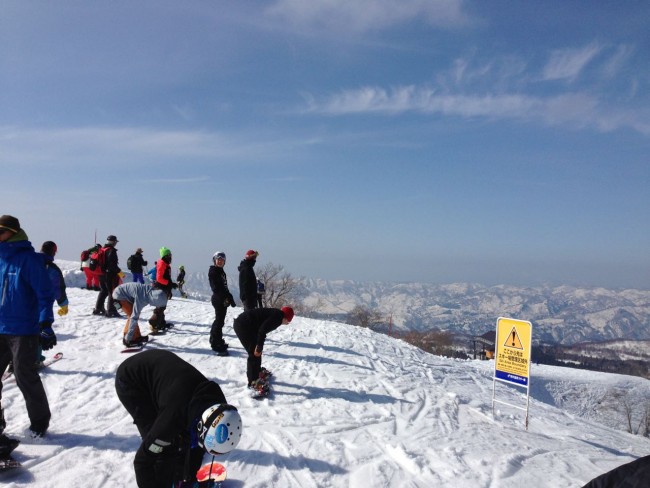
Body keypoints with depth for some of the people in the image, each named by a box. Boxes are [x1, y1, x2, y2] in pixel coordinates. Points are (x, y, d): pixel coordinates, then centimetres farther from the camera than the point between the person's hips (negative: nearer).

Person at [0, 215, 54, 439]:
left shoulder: (29, 259, -11)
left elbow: (44, 293, -13)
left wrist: (45, 324, -18)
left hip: (24, 330, -6)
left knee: (25, 377, 1)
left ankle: (39, 420, 19)